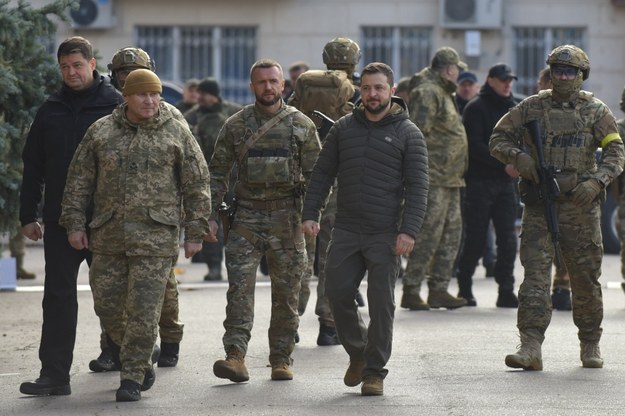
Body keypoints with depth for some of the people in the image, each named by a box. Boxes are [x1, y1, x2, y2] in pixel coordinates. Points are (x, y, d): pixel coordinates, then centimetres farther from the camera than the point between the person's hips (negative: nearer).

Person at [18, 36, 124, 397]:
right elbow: (33, 166, 14)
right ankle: (55, 374, 2)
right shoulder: (50, 110, 10)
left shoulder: (116, 106, -2)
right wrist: (28, 215, 9)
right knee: (58, 296, 1)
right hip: (60, 219, 4)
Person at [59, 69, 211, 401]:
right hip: (108, 236, 3)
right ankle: (139, 363, 28)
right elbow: (79, 180, 10)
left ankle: (132, 378, 1)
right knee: (107, 304, 6)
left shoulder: (176, 133, 2)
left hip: (155, 236, -3)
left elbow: (196, 186, 3)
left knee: (143, 309, -6)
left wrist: (195, 233, 0)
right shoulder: (101, 132, 7)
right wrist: (74, 222, 3)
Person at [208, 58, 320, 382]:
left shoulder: (302, 125, 4)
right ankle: (235, 357, -15)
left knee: (286, 292, 5)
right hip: (246, 218, 0)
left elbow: (315, 175, 5)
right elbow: (217, 173, 8)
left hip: (287, 219, 0)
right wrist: (210, 215, 0)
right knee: (239, 286, -11)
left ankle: (281, 360, 14)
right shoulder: (235, 126, 5)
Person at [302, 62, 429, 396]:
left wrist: (409, 231, -14)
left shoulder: (408, 134, 0)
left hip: (386, 236, -3)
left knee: (381, 303, -1)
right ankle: (357, 351, 24)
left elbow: (417, 187, -5)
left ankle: (375, 371, 8)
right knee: (337, 293, 1)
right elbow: (322, 173, 13)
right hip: (346, 231, 3)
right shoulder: (343, 128, 10)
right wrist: (310, 214, 3)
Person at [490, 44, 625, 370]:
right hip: (538, 207, 0)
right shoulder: (531, 107, 8)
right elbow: (498, 139, 12)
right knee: (535, 274, -10)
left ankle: (590, 344, 23)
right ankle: (530, 347, -15)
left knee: (586, 279, 7)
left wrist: (596, 181, -15)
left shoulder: (595, 111, 6)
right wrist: (518, 157, -9)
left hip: (580, 206, 0)